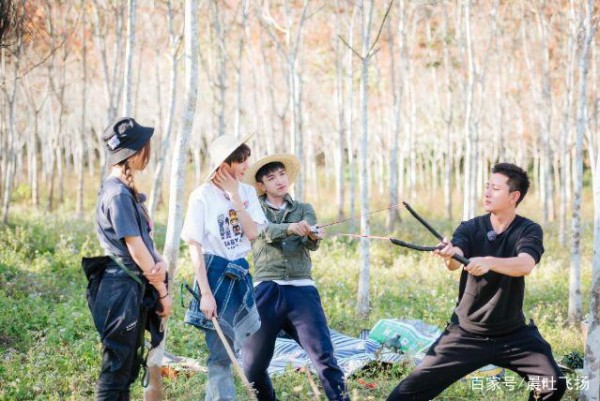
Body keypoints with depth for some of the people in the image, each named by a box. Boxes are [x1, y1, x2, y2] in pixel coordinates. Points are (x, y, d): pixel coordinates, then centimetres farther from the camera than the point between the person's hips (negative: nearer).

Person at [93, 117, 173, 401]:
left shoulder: (126, 190, 14)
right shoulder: (118, 193, -16)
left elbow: (144, 239, 11)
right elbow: (135, 247, -17)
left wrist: (160, 264, -10)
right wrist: (163, 291, -10)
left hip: (135, 288, 10)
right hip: (122, 289, -10)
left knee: (128, 369, 14)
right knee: (116, 369, -6)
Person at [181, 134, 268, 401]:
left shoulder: (247, 192, 5)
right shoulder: (203, 196, -11)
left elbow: (253, 233, -7)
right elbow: (195, 248, -12)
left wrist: (235, 196, -13)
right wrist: (206, 293, -17)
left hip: (241, 274, 6)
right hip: (215, 275, -6)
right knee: (221, 353, -3)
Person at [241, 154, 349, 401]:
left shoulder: (304, 210, 15)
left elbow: (310, 243, -4)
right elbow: (265, 230, -12)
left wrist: (313, 236, -29)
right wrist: (291, 228, -33)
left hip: (301, 290, 0)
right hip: (266, 291, 0)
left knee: (324, 356, -14)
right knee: (253, 365, 3)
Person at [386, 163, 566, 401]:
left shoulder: (529, 231, -8)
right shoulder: (470, 228, -4)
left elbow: (525, 265, -29)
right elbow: (455, 263, -24)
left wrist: (489, 262, -47)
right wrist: (450, 255, -48)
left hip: (513, 334, 0)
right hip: (466, 332, 0)